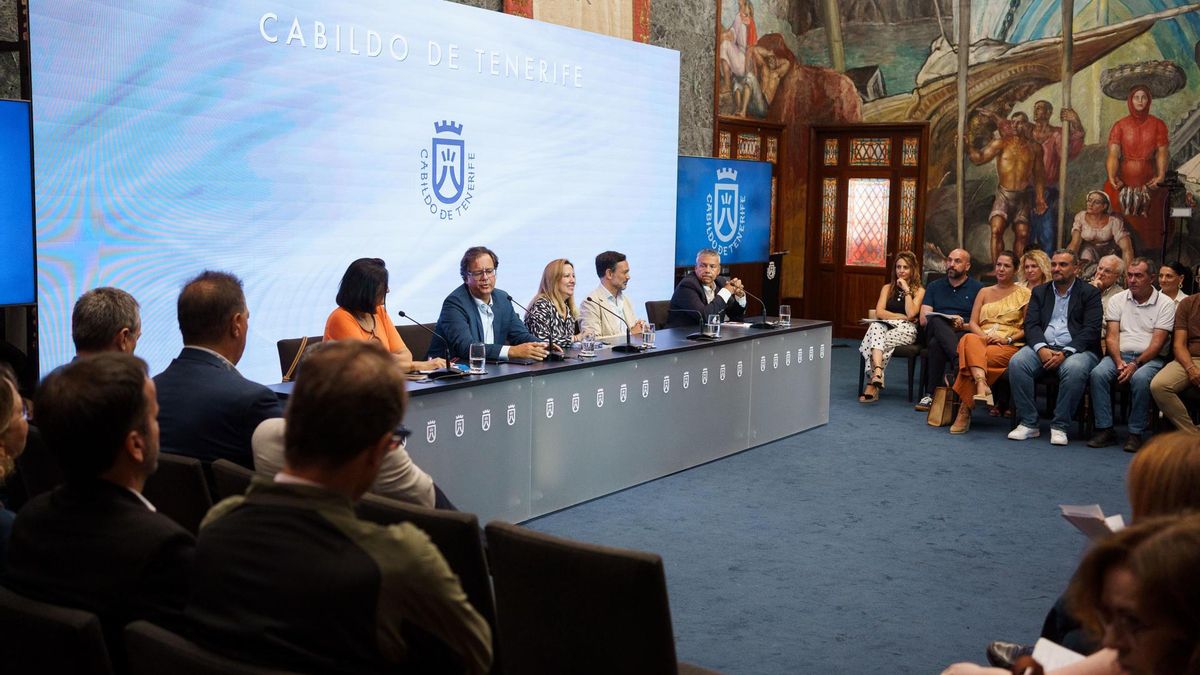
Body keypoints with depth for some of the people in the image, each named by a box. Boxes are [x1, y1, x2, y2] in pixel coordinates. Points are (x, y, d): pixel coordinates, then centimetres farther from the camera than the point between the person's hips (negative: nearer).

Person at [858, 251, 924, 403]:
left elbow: (911, 313, -8)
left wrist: (906, 290, -4)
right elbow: (879, 312, 4)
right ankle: (877, 371, -56)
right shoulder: (887, 288, 20)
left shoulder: (919, 290, 10)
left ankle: (872, 385, -38)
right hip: (886, 327, 2)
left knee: (880, 342, -35)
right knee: (876, 327, -37)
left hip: (906, 330, -2)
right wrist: (902, 317, -5)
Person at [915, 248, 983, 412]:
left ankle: (932, 394, -34)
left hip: (964, 334, -2)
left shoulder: (977, 288, 12)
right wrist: (948, 320, -7)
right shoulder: (935, 287, 21)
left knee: (937, 343, -37)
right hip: (936, 332, 2)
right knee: (936, 321, -37)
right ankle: (959, 361, -55)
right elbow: (924, 319, 9)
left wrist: (963, 325, -13)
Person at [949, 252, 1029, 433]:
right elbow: (972, 323, 13)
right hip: (981, 338, 3)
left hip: (1009, 345, -2)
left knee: (973, 357, -35)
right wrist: (984, 336, -8)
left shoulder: (1024, 294, 13)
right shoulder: (984, 292, 24)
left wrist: (1007, 339, -11)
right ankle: (981, 385, -56)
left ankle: (964, 410, -35)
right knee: (969, 340, -38)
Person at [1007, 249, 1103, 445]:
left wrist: (1065, 353, -18)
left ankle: (1060, 426, -23)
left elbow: (1091, 330, -5)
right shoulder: (1040, 292, 18)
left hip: (1076, 349, -3)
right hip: (1043, 347, 3)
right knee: (1017, 362, -27)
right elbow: (1031, 324, 7)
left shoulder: (1090, 293, 7)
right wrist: (1041, 348, -14)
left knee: (1074, 369, -37)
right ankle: (1028, 424, -19)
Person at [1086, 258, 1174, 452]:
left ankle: (1135, 434, -23)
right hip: (1119, 354, 3)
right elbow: (1112, 336, 4)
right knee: (1098, 374, -28)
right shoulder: (1117, 300, 12)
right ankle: (1105, 429, -22)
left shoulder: (1165, 304, 3)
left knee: (1140, 378, -36)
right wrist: (1119, 362, -14)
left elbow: (1158, 343, -6)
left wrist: (1135, 364, -19)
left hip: (1149, 358, -3)